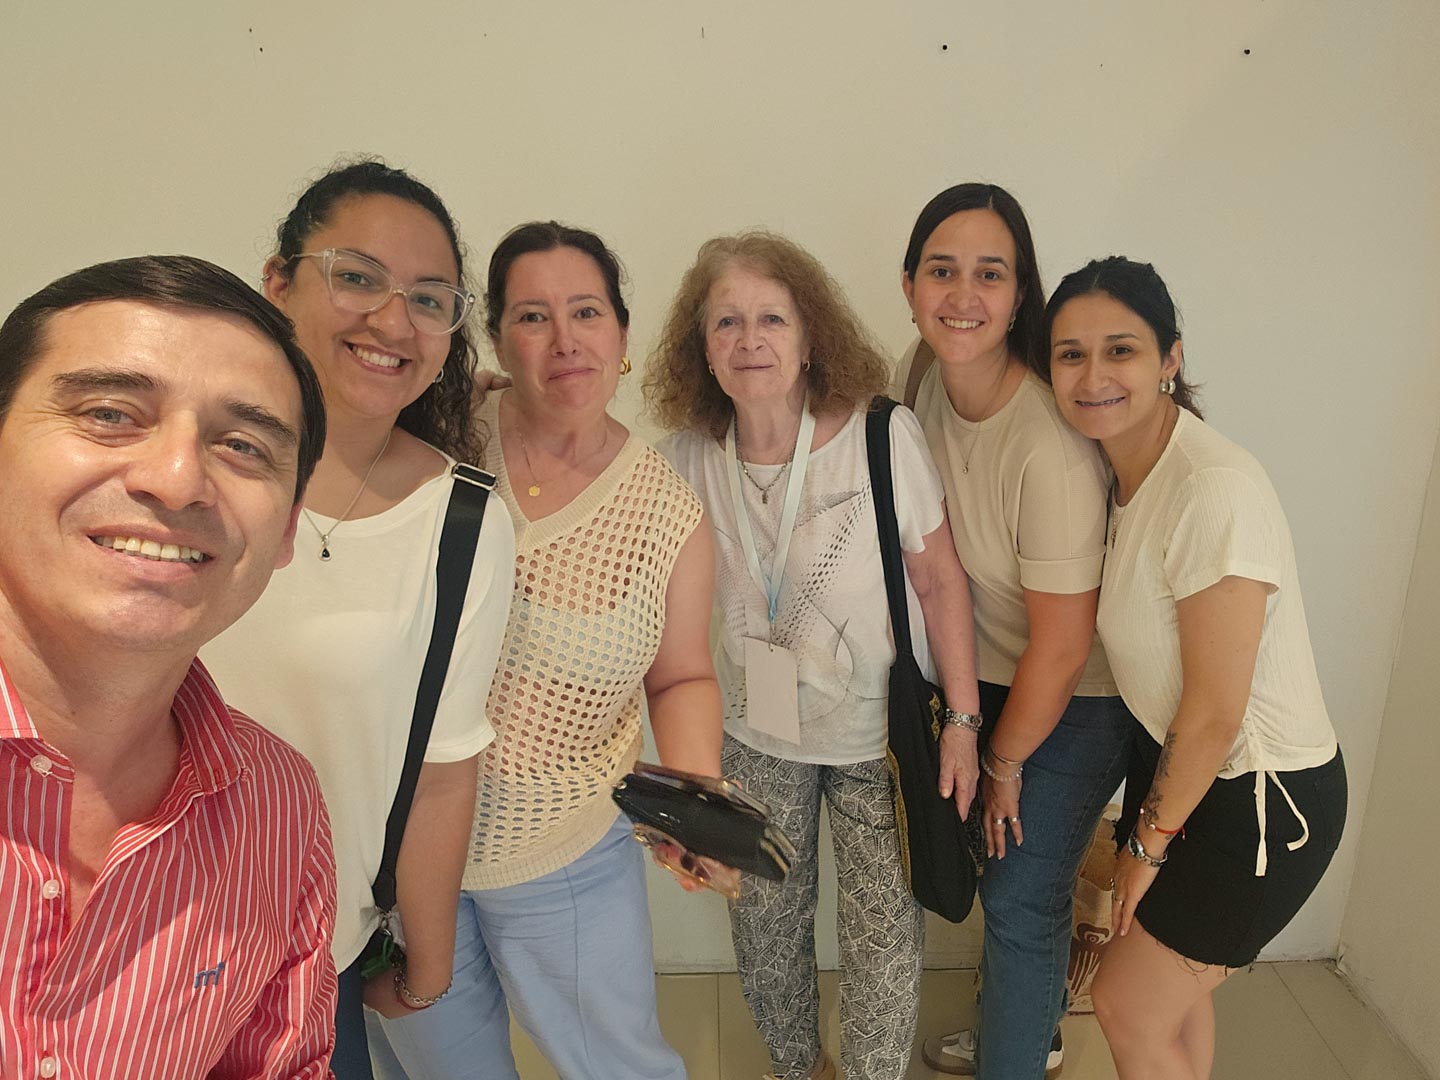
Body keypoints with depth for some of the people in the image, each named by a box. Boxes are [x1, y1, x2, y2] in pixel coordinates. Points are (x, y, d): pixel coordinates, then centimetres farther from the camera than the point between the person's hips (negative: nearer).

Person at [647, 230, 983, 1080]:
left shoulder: (884, 436, -19)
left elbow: (940, 580, -12)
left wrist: (963, 721, -11)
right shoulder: (690, 454, -10)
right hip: (755, 734, 3)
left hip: (878, 732, -2)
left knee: (885, 938, 7)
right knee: (763, 929, 17)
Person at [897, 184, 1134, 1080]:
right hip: (991, 672, 7)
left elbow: (1062, 647, -23)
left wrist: (1004, 761, -7)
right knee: (1012, 877, 22)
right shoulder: (926, 379, -9)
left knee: (1019, 896, 6)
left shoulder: (1051, 449, -33)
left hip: (1079, 701, -7)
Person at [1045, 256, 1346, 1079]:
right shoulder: (1126, 470, -2)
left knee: (1129, 1008, 8)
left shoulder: (1216, 492, -28)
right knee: (1177, 994, 22)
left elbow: (1216, 714, -22)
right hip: (1174, 761, 7)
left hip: (1261, 798, -7)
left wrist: (1149, 842, -8)